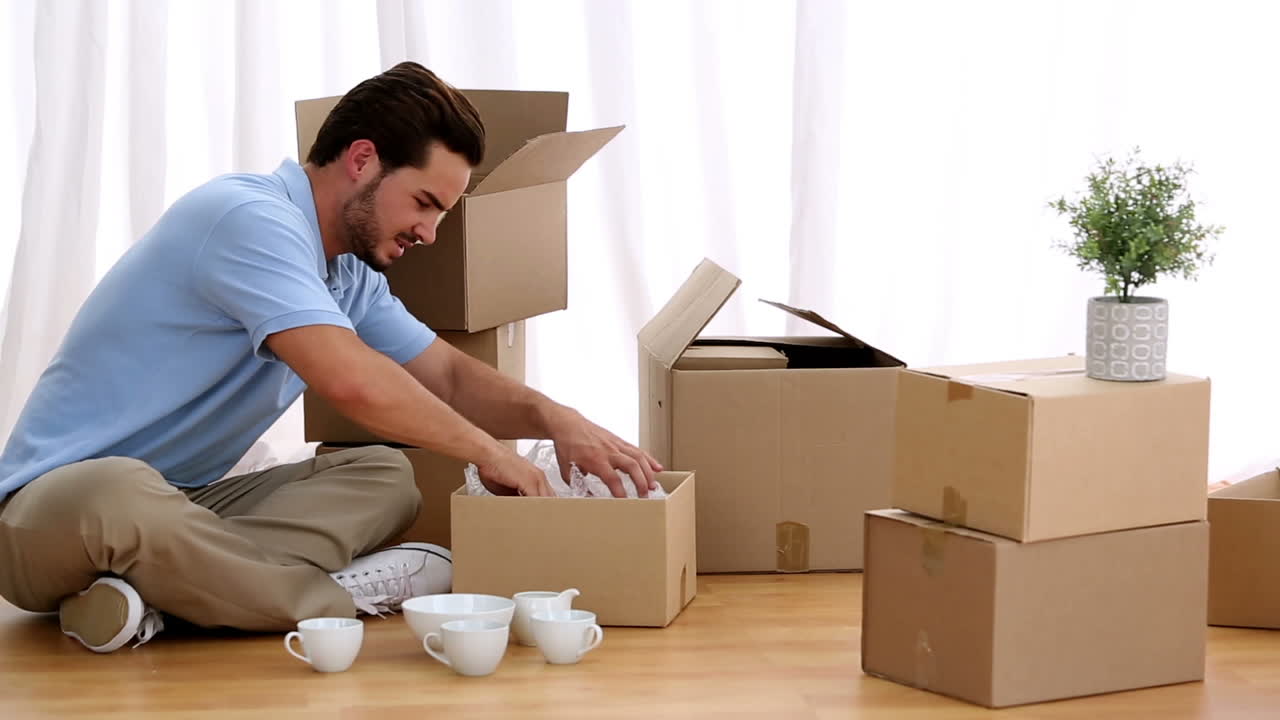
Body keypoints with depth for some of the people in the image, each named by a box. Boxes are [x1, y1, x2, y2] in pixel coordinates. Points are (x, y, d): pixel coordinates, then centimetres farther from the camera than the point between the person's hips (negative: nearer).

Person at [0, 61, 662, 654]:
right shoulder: (250, 216, -20)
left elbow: (448, 375, 18)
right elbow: (349, 380, -30)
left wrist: (553, 419, -2)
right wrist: (486, 451, -16)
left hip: (176, 505, 9)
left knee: (387, 476, -5)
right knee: (116, 494, -43)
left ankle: (161, 594, -21)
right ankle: (338, 598, -24)